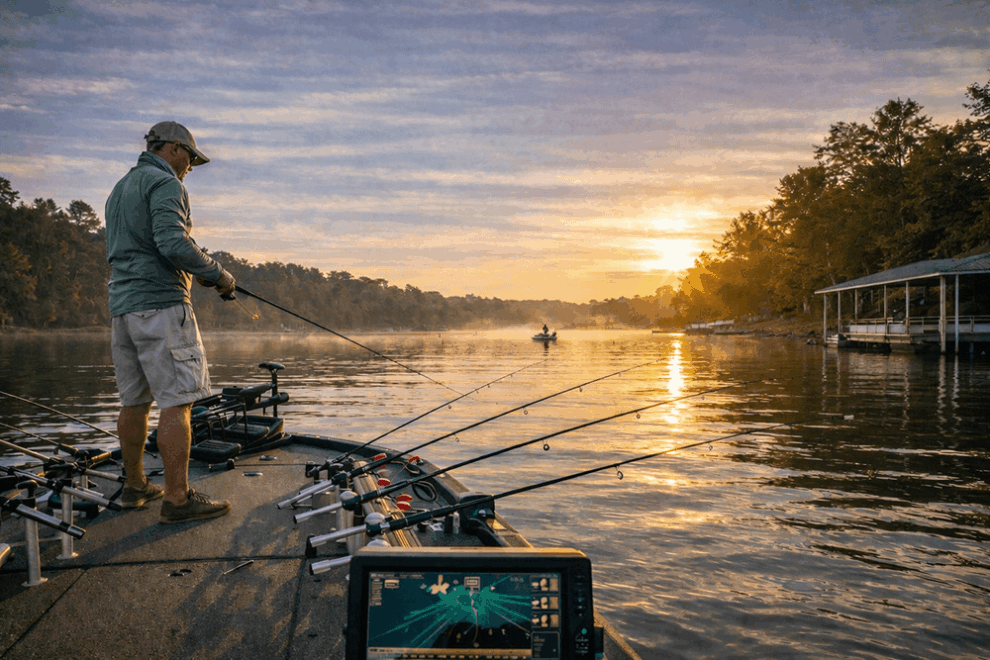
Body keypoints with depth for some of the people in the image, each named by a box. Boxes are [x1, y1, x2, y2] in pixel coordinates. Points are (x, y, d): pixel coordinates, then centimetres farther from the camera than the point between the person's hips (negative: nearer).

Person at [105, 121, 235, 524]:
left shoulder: (119, 189, 24)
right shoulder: (164, 183, -6)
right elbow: (173, 242, -21)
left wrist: (196, 273, 23)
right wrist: (217, 274, -8)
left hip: (121, 306, 10)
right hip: (160, 304, -10)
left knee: (135, 400, 14)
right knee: (177, 400, -9)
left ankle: (135, 486, 24)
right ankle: (177, 498, -9)